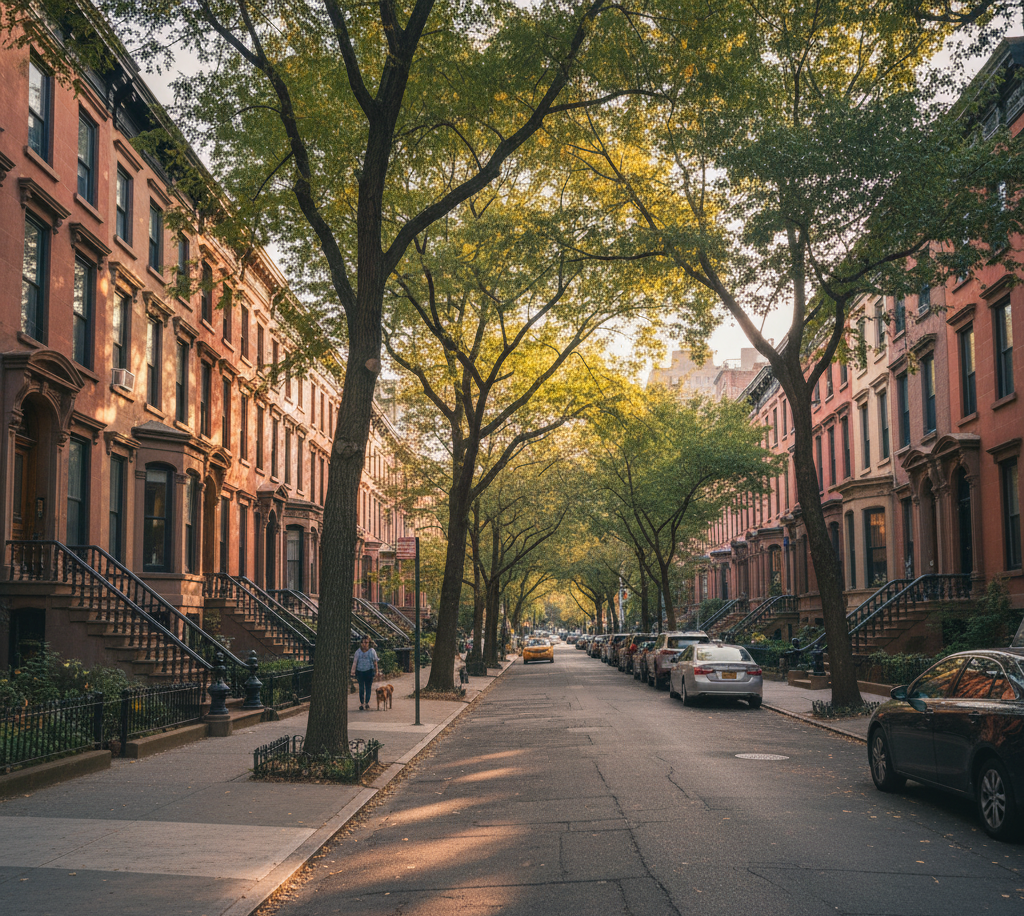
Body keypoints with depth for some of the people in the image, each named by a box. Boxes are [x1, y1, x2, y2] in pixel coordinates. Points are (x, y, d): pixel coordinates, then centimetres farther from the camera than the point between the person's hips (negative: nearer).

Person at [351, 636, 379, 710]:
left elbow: (375, 662, 6)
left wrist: (376, 672, 3)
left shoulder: (372, 651, 3)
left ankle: (367, 702, 9)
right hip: (360, 671, 1)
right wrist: (353, 671, -6)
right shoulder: (358, 651, 5)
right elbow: (355, 662, 2)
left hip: (369, 671, -1)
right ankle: (361, 703, 6)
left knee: (368, 687, 2)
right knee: (361, 688, 2)